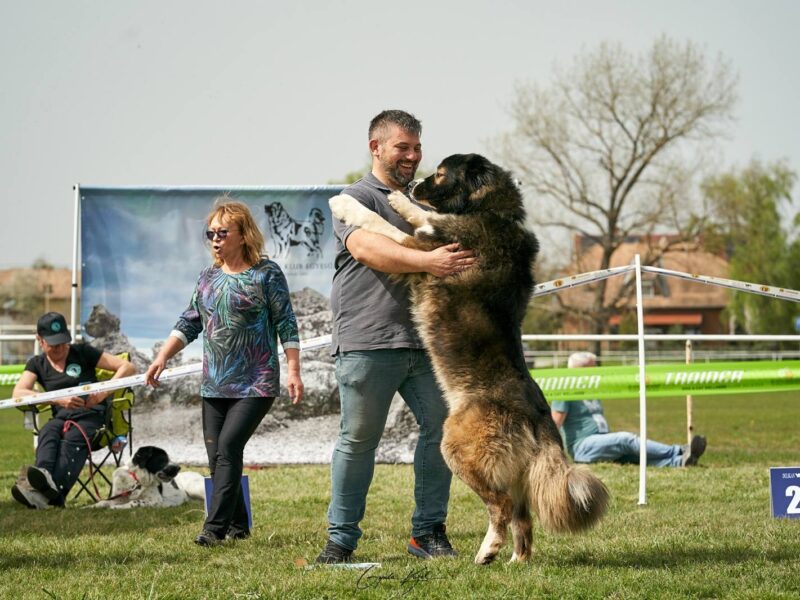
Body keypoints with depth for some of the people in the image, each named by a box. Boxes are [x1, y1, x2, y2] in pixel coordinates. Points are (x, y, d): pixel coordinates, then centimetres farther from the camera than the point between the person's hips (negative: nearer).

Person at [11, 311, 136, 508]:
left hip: (92, 414, -2)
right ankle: (45, 476, -67)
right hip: (61, 417, 2)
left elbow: (128, 367, 7)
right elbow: (18, 393, -3)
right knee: (47, 432, -35)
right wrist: (59, 400, -18)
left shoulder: (83, 352, 12)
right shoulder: (37, 364, 16)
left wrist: (104, 392, -11)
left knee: (73, 438, -37)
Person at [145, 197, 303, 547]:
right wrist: (162, 357, 2)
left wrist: (293, 370, -11)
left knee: (228, 447, -16)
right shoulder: (208, 278, 13)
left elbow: (286, 324, -4)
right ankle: (238, 526, 17)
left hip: (255, 385, -6)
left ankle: (216, 527, -15)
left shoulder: (266, 273, -3)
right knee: (216, 456, 5)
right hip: (214, 384, 6)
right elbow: (189, 323, 14)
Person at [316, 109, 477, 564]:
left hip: (425, 341, 6)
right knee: (359, 439, -1)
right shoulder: (356, 198, 1)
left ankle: (428, 532, 9)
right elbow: (367, 247, -19)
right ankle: (342, 538, 8)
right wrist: (426, 261, -32)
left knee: (442, 428, 0)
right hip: (368, 342, -6)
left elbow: (449, 253, 31)